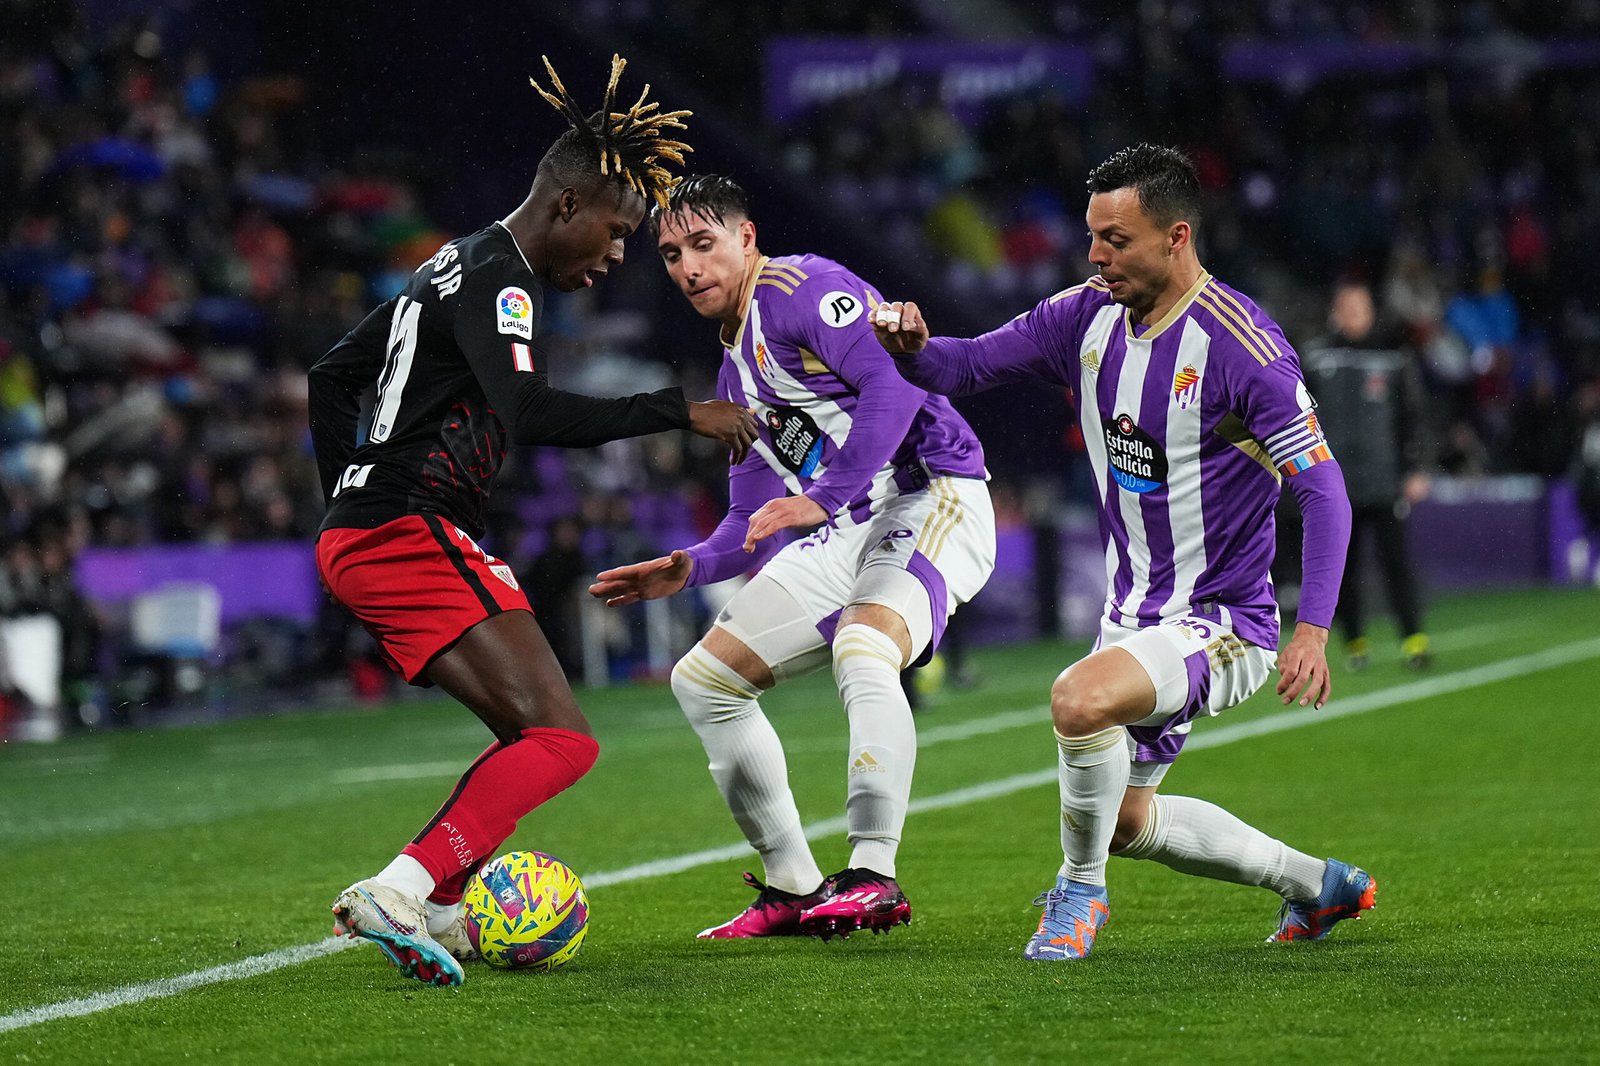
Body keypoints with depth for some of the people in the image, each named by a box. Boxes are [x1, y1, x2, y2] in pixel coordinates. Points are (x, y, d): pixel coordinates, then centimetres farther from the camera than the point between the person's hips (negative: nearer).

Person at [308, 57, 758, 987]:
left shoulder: (457, 268, 21)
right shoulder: (500, 281, -11)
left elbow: (333, 377, 28)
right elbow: (532, 415, -26)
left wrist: (349, 492, 25)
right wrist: (681, 413, -21)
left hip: (364, 539, 10)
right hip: (412, 535, -10)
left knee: (532, 733, 16)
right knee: (562, 742, -17)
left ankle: (435, 912, 10)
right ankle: (397, 894, -28)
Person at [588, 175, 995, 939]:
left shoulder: (799, 288, -7)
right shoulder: (736, 373, 20)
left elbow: (896, 383, -23)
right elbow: (756, 523, 25)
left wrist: (823, 498, -26)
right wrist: (689, 569, 8)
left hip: (932, 497, -10)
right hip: (848, 532, 10)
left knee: (862, 653, -37)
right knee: (703, 678, 6)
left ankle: (874, 878, -32)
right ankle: (793, 889, 9)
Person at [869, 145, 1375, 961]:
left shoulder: (1241, 345, -21)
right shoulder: (1087, 317, -2)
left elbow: (1323, 488, -21)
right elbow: (967, 366, 4)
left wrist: (1313, 630, -29)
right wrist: (913, 347, -21)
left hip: (1223, 622, -8)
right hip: (1135, 614, 8)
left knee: (1080, 699, -34)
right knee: (1126, 820, 18)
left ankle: (1080, 890, -10)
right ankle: (1317, 885, 37)